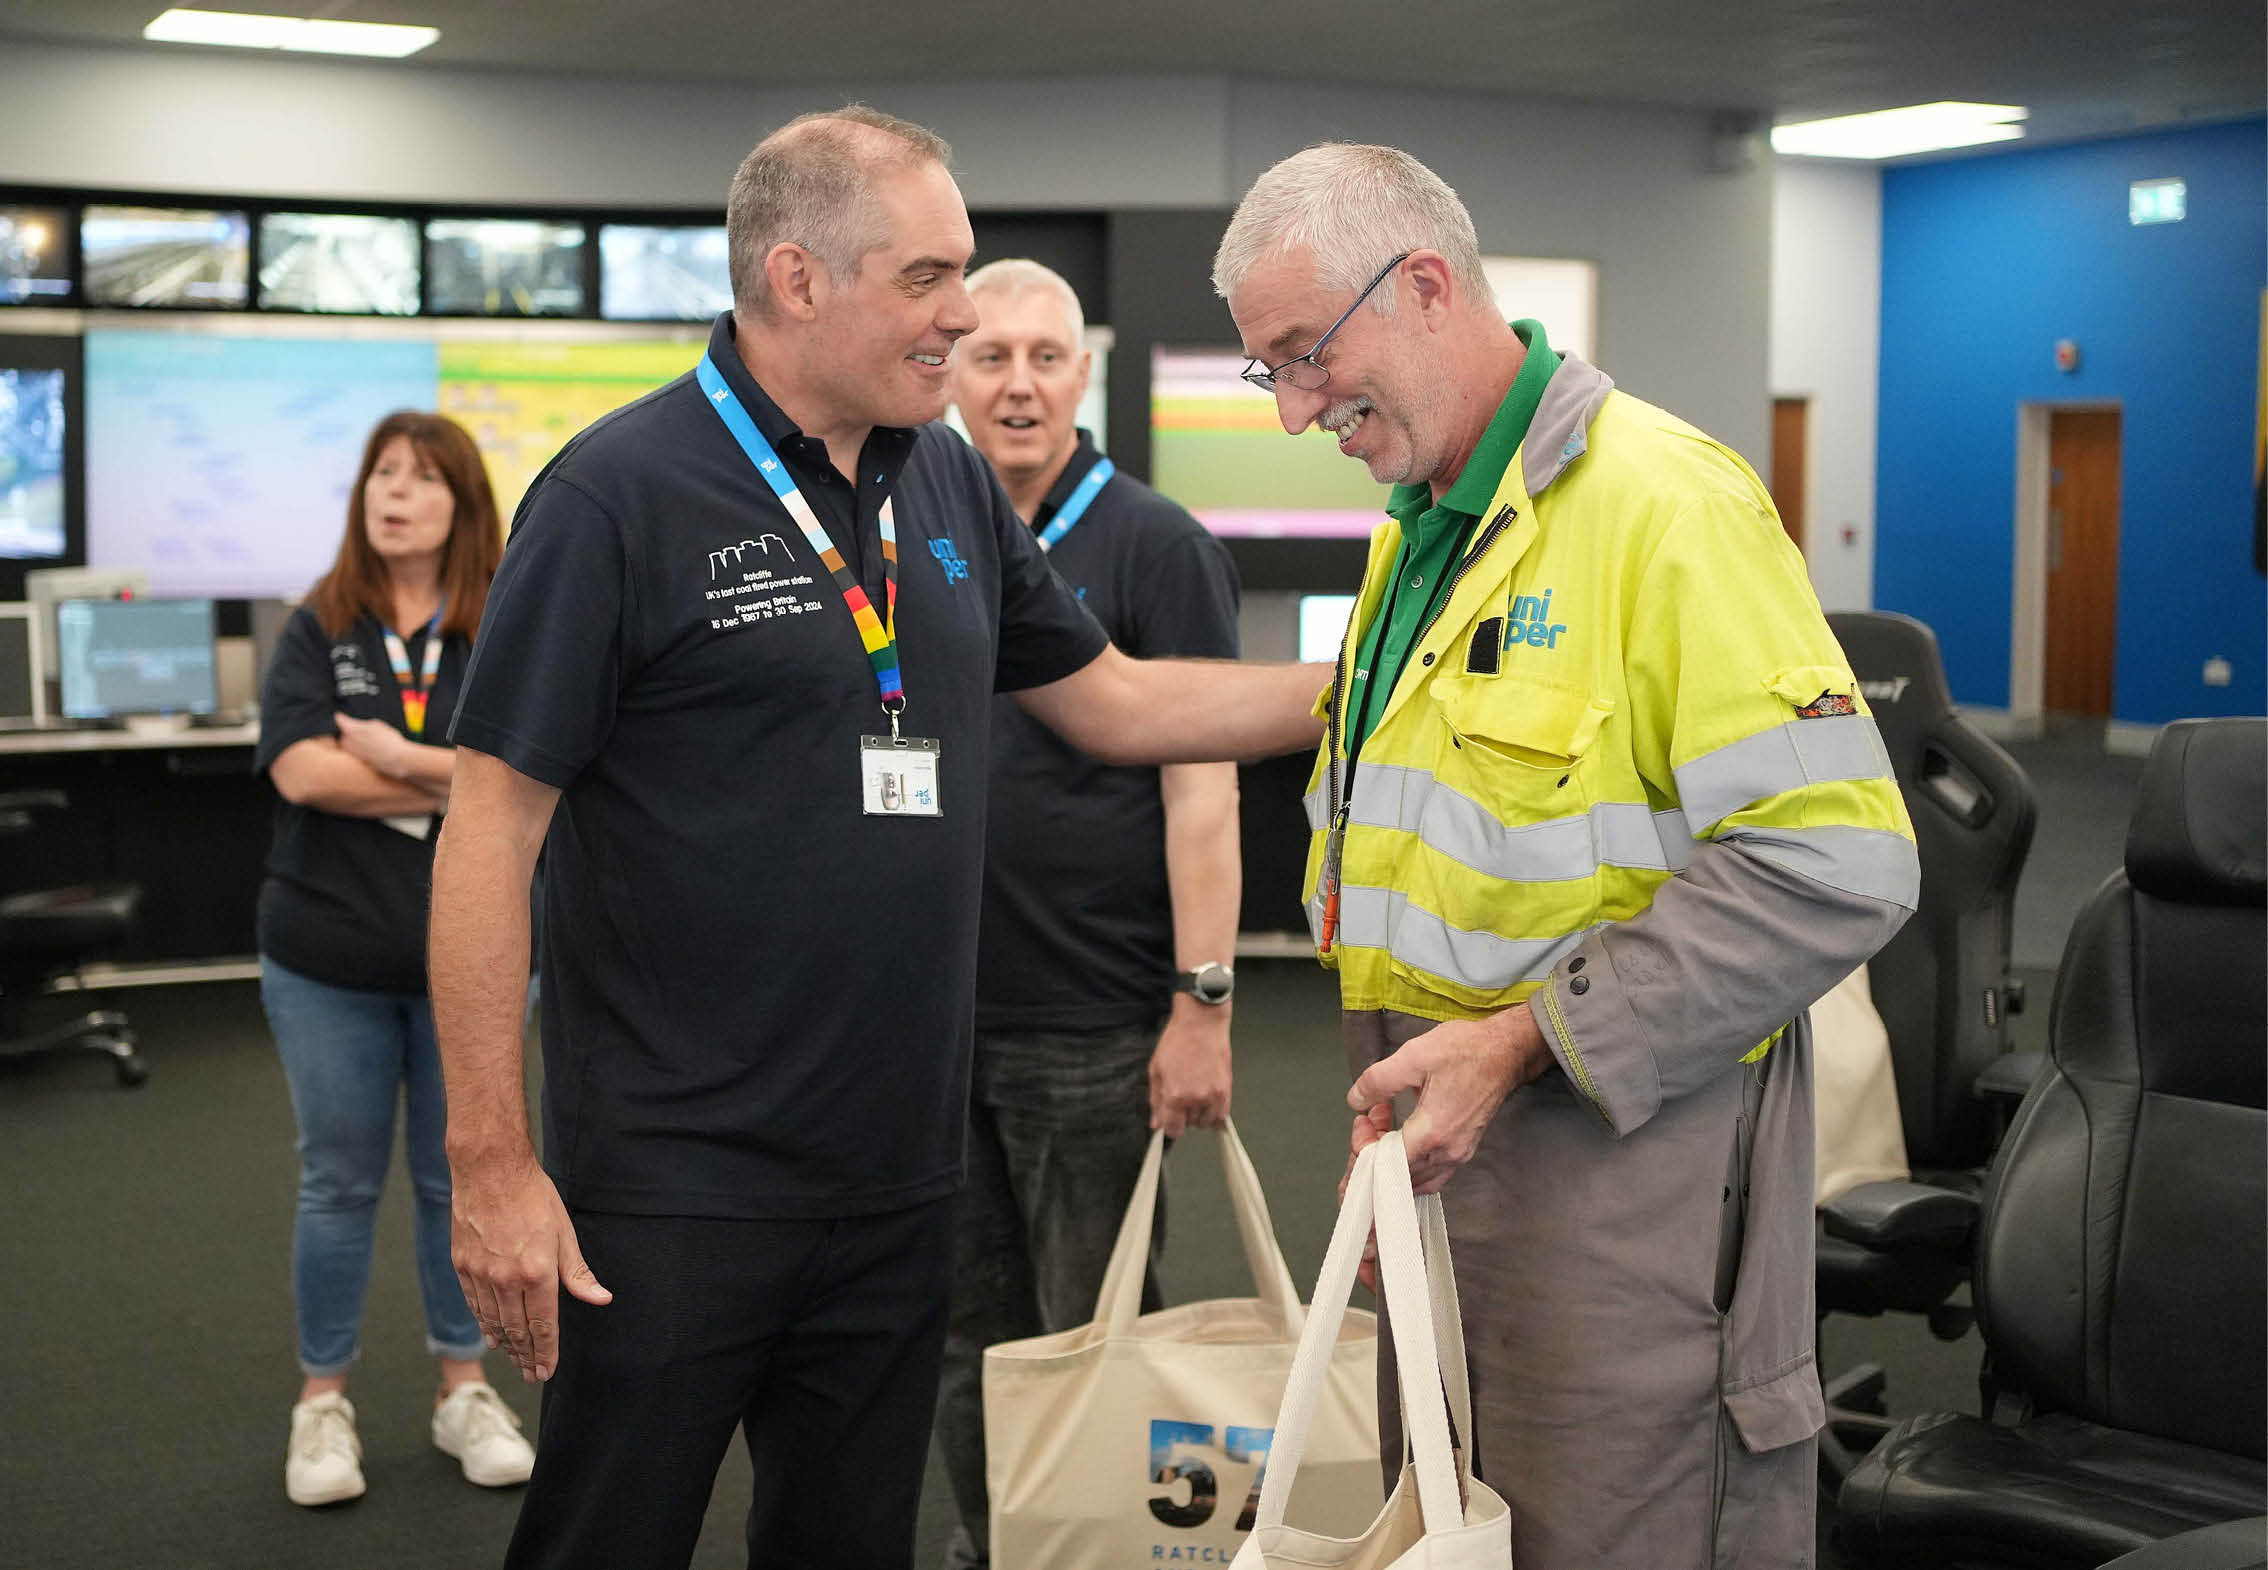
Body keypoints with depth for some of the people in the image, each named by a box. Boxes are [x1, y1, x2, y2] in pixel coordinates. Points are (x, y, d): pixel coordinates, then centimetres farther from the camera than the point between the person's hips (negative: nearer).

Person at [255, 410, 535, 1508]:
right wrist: (468, 784, -14)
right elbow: (301, 770, -14)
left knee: (459, 1180, 12)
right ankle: (322, 1401, 24)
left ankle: (464, 1388, 27)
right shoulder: (317, 631, 1)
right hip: (331, 959, 0)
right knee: (339, 1184, 10)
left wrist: (401, 757, -17)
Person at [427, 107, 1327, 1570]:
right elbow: (491, 836, -13)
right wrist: (493, 1163, -15)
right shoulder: (622, 493, -13)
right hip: (677, 1189, -6)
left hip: (899, 1175, 6)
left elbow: (1116, 703, 18)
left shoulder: (951, 484, 8)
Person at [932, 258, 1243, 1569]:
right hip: (936, 1016, 6)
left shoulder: (1154, 546, -7)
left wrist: (1201, 1007, -17)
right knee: (972, 1338, 15)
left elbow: (1202, 788, -12)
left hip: (1092, 1029, -5)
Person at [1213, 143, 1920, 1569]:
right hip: (1443, 1156, 9)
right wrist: (1399, 1092, 15)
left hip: (1615, 1169, -8)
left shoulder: (1664, 500, -15)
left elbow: (1836, 863, -21)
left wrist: (1518, 1047, -20)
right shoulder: (1421, 531, 16)